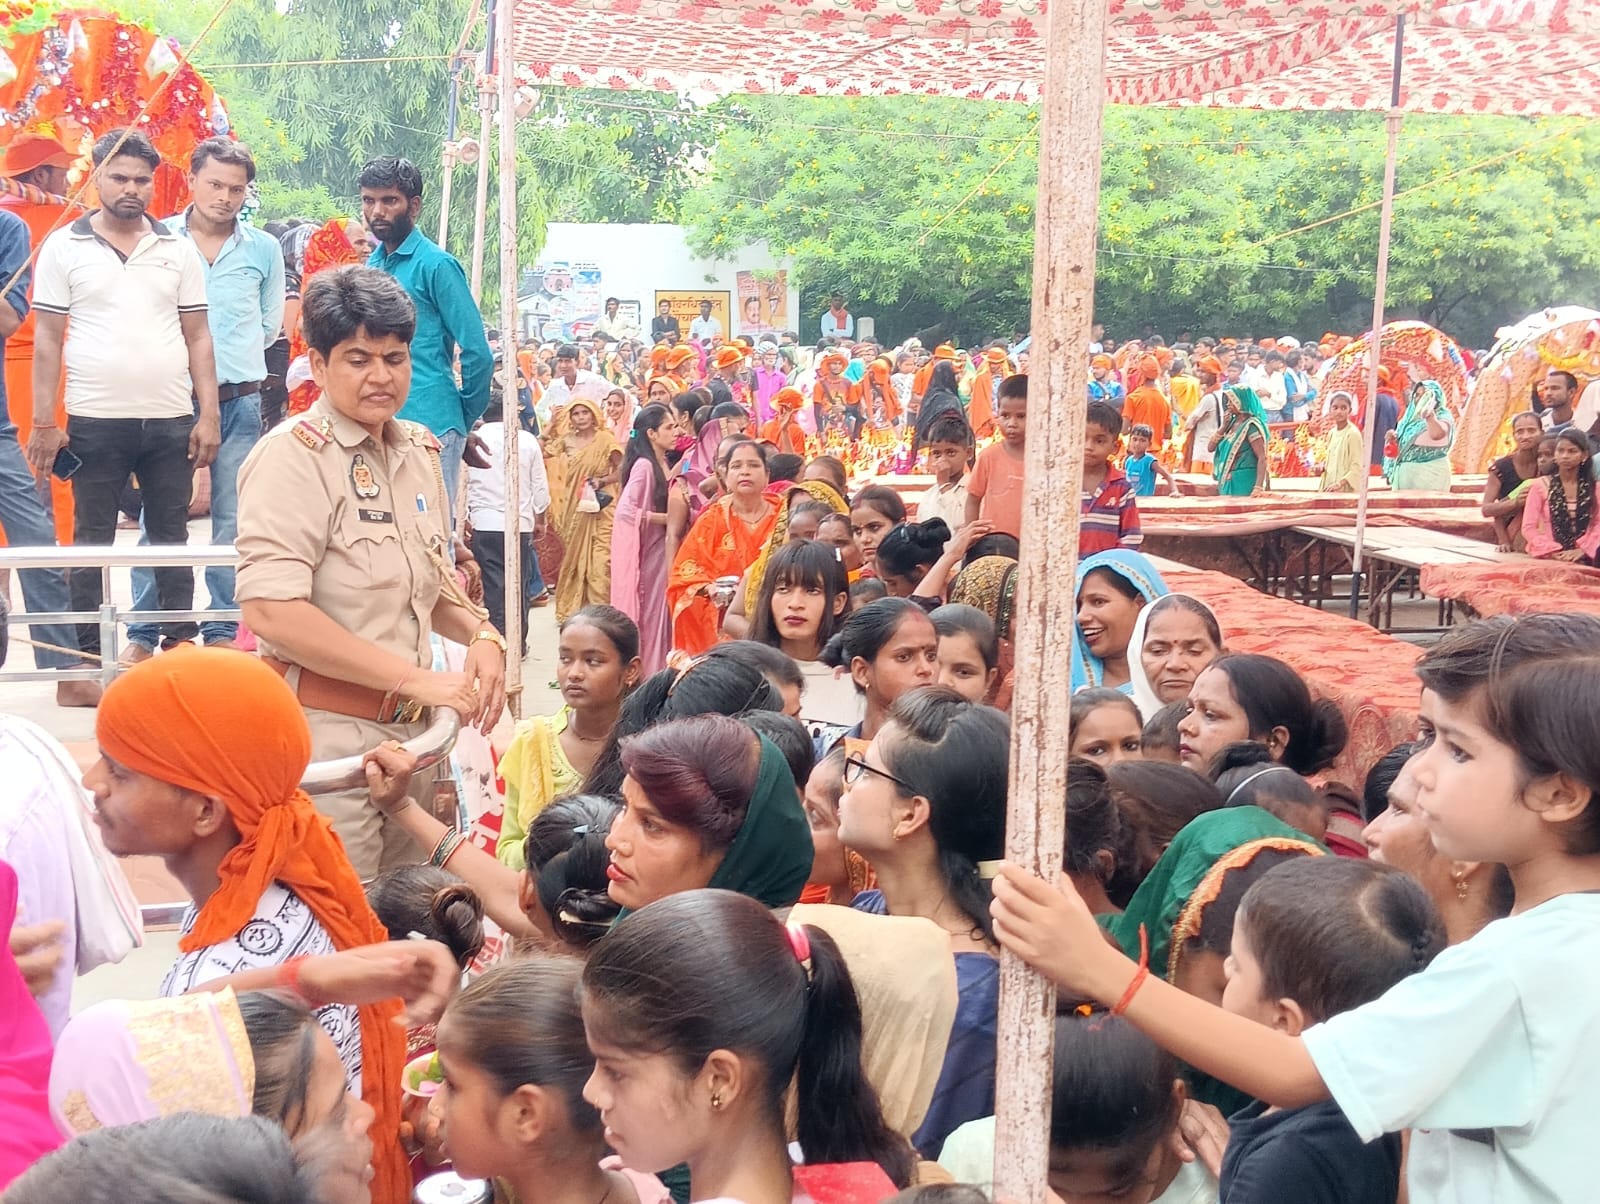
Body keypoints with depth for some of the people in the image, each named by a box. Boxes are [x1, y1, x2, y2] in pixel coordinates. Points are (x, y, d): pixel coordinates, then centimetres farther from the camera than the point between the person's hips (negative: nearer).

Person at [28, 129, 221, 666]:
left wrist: (208, 415, 1)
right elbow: (47, 340, 1)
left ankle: (180, 643, 17)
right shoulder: (63, 247, 2)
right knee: (92, 541, 5)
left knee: (171, 535, 9)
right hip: (95, 422, -2)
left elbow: (197, 336, 9)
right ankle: (89, 654, 13)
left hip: (172, 420, 2)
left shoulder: (178, 249, 7)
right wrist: (43, 423, -5)